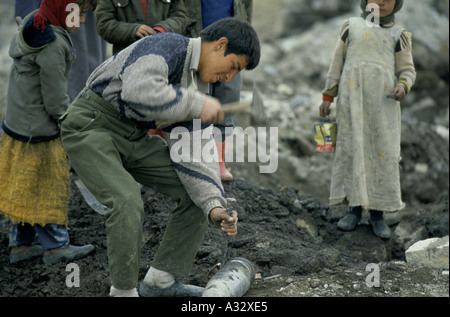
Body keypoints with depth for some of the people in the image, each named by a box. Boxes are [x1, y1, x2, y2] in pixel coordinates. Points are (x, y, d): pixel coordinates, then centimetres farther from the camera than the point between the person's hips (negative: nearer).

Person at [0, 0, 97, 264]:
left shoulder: (32, 23, 2)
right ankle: (56, 246, 19)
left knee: (28, 191, 18)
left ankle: (22, 244, 28)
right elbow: (56, 102, -23)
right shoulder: (53, 46, -26)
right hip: (40, 132, -9)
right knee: (49, 188, 6)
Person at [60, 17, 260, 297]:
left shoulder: (198, 88, 6)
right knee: (128, 201, -28)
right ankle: (124, 290, -7)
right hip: (92, 125, -9)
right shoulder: (166, 47, -19)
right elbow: (138, 91, -39)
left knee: (198, 193, 4)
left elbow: (193, 155, 2)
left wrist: (213, 206, -11)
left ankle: (160, 280, 12)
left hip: (135, 136, 9)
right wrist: (196, 105, -28)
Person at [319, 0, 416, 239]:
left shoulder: (398, 35, 9)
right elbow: (337, 64, 13)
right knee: (351, 150, 1)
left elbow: (407, 70, 9)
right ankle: (355, 209, 10)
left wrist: (403, 86, -13)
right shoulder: (352, 27, 12)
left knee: (383, 152, -2)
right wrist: (328, 96, 9)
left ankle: (377, 214, 5)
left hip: (382, 102, -1)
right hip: (351, 100, 1)